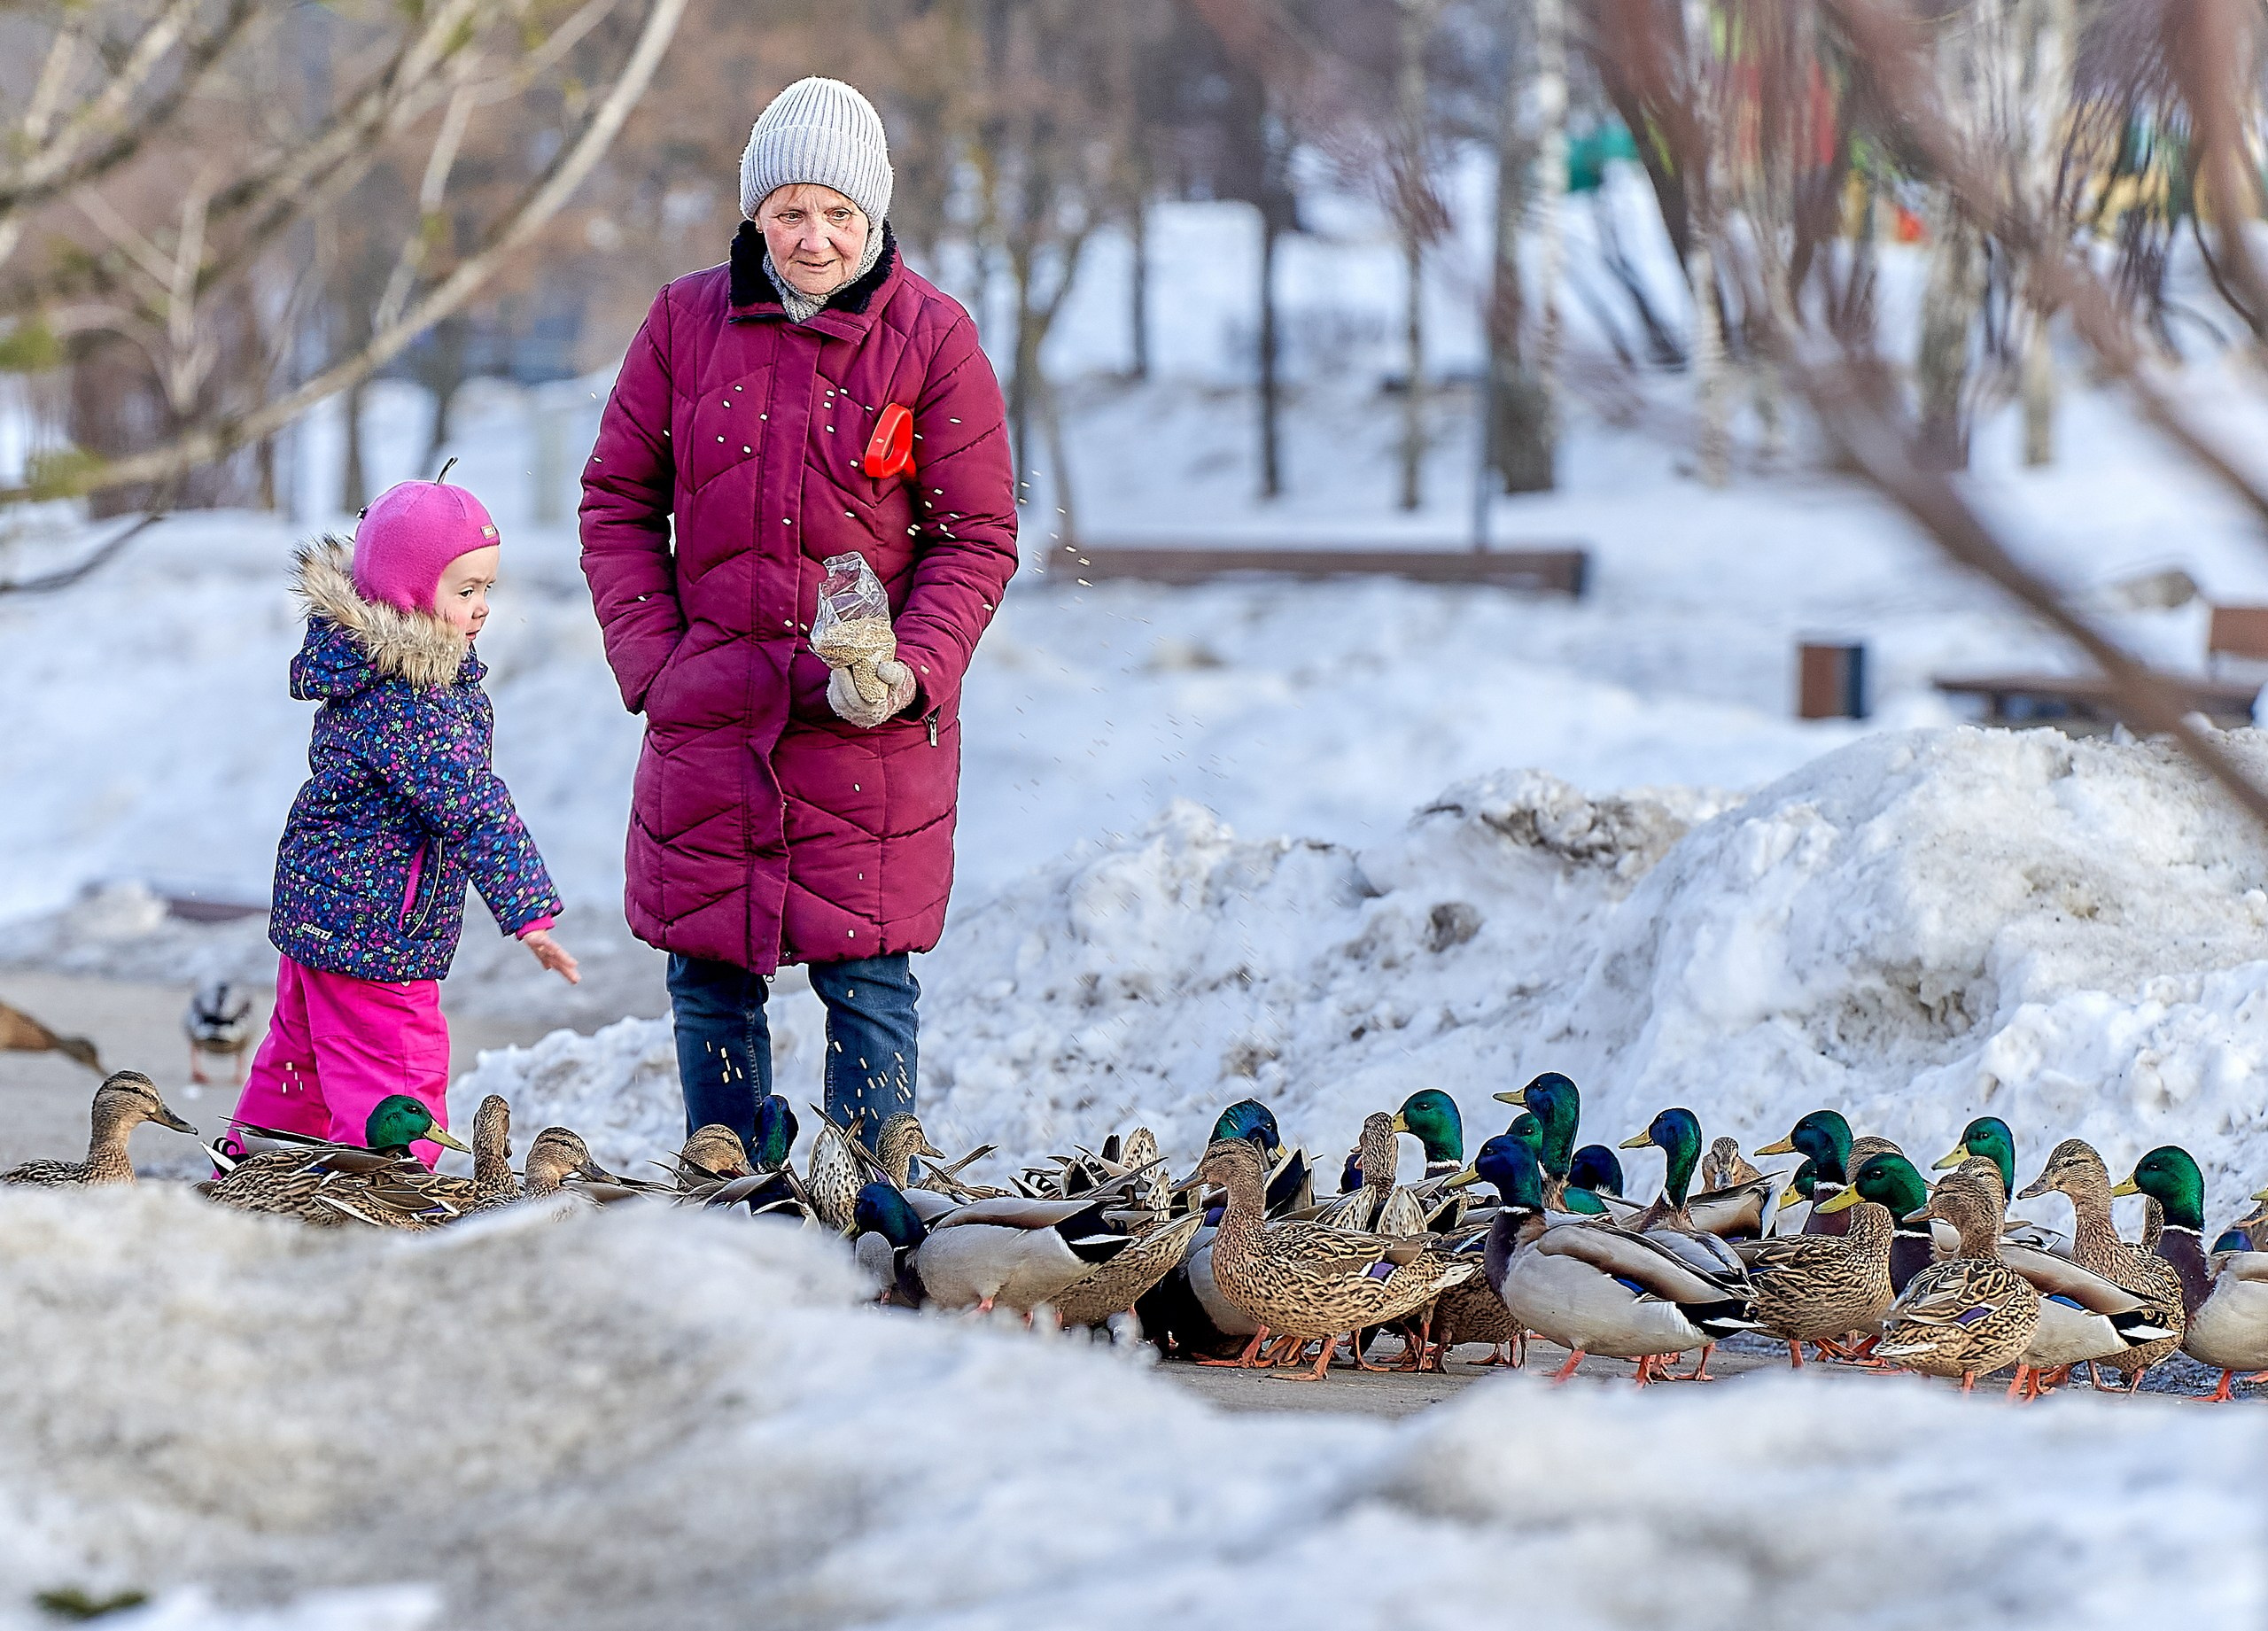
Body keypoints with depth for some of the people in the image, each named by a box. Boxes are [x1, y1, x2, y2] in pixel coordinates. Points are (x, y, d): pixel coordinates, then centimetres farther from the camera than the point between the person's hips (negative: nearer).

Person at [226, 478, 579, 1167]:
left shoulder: (362, 656, 4)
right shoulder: (410, 705, -26)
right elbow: (473, 808, -31)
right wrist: (529, 910, -33)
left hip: (316, 907, 11)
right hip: (371, 929, -11)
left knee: (296, 1059, 24)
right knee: (395, 1085, -8)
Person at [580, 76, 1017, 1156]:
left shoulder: (932, 338, -2)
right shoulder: (685, 321, 4)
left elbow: (978, 536, -1)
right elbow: (619, 500, 10)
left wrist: (914, 669, -14)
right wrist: (649, 657, 0)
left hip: (870, 718, -2)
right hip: (707, 710, 2)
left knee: (866, 977, -2)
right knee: (709, 981, 6)